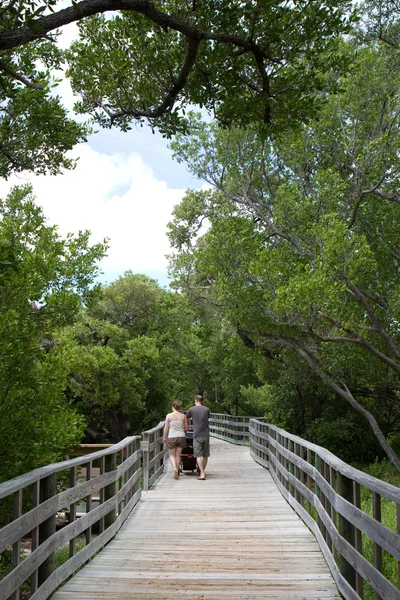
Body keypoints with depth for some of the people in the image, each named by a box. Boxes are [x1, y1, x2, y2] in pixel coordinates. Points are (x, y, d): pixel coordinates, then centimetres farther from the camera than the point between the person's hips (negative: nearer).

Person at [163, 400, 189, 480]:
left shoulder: (169, 415, -4)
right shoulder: (183, 416, 0)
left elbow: (166, 428, -3)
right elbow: (187, 428, 5)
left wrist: (164, 437, 8)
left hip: (172, 437, -2)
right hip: (181, 436, 2)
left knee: (172, 455, 11)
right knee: (178, 455, 12)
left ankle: (175, 468, -14)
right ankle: (176, 473, 14)